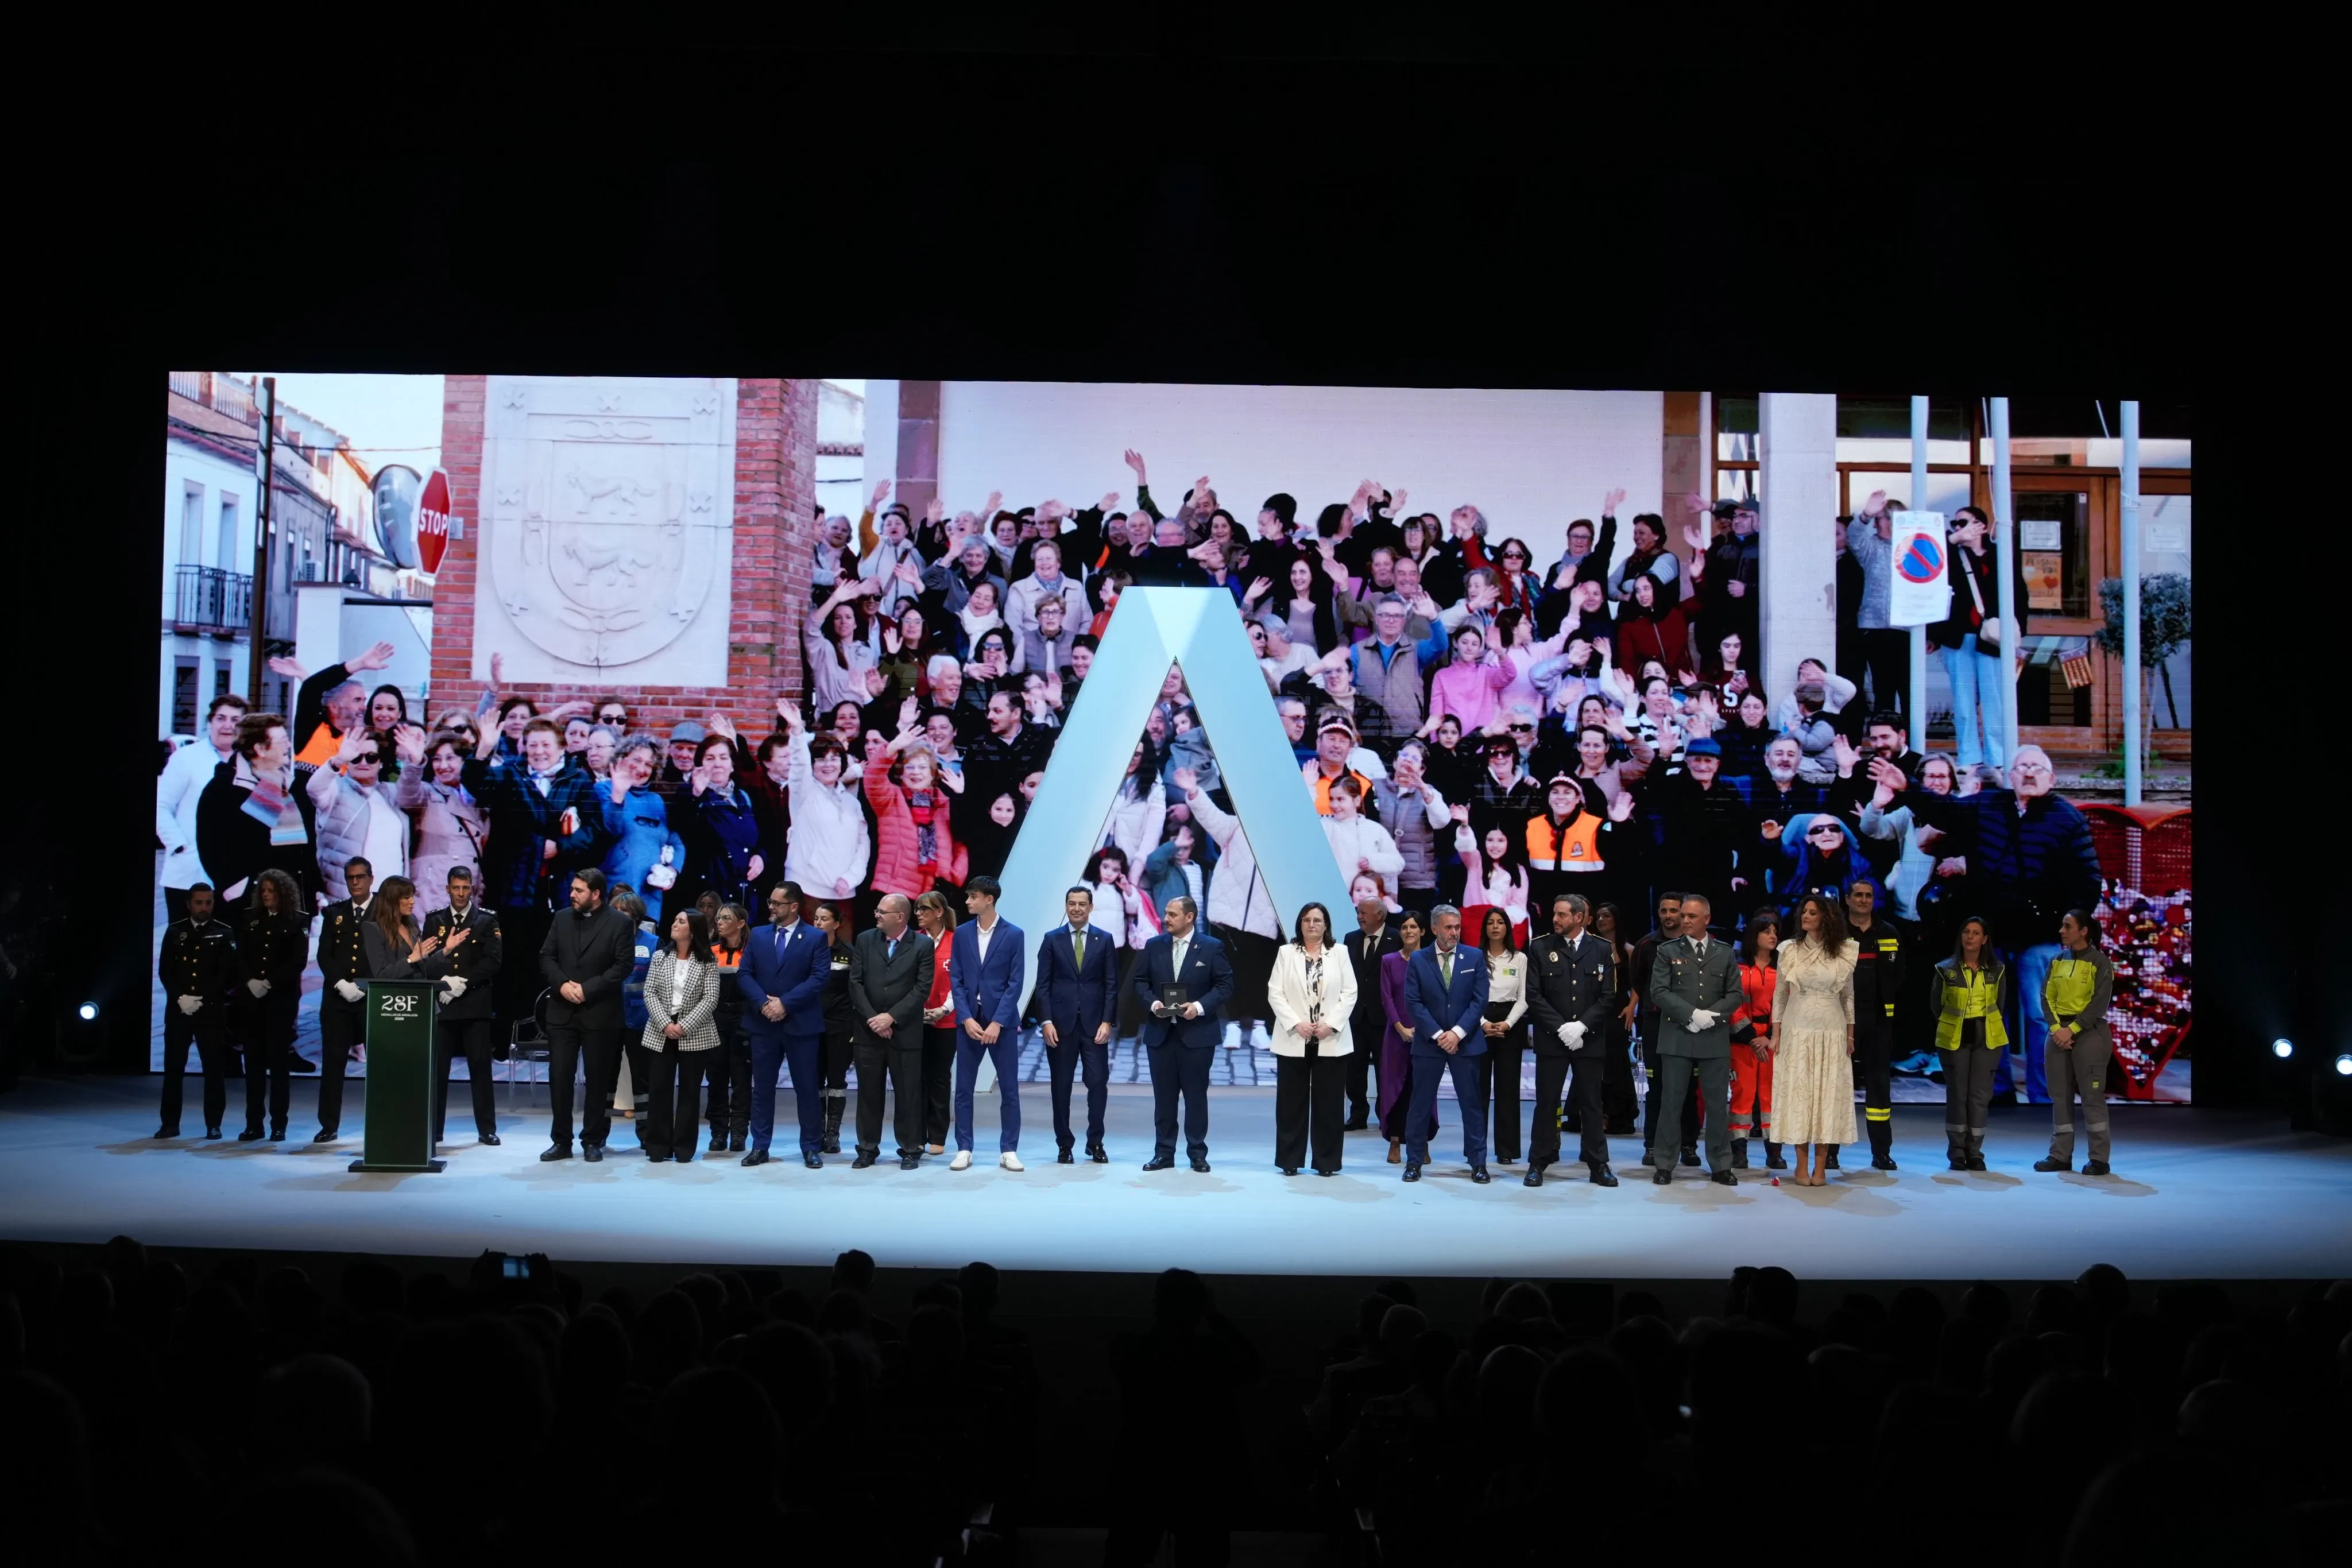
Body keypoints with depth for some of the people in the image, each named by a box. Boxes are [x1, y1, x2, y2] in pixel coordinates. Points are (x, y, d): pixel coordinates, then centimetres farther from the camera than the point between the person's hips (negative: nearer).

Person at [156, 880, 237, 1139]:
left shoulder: (224, 933, 2)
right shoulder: (174, 932, 9)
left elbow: (228, 974, -3)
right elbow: (164, 971, 5)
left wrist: (202, 1000, -11)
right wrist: (180, 998, -9)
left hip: (212, 1010, -2)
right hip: (178, 1009, 2)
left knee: (214, 1068, -1)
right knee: (173, 1068, 3)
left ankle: (213, 1124, 5)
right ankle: (170, 1123, 10)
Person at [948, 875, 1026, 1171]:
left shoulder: (1013, 934, -3)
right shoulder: (962, 933, 6)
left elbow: (1015, 983, -6)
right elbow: (956, 980, 4)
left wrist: (997, 1022, -13)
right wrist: (967, 1018, -9)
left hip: (1002, 1021, -2)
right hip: (969, 1020, 2)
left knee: (1009, 1089, 1)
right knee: (964, 1089, 3)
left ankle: (1009, 1151, 9)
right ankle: (964, 1150, 10)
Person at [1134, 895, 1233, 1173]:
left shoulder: (1212, 947, -2)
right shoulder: (1154, 946, 7)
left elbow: (1225, 986, -3)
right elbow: (1141, 981, 10)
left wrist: (1200, 1006, -16)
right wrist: (1153, 1002, -9)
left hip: (1196, 1032, -3)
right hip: (1160, 1032, 3)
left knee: (1196, 1095, 3)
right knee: (1163, 1096, 6)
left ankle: (1197, 1154, 12)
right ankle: (1163, 1153, 13)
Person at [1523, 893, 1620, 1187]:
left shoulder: (1602, 950, 2)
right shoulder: (1540, 948, 1)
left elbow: (1608, 997, -1)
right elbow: (1534, 996, -3)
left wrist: (1582, 1025, -12)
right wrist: (1561, 1027, -11)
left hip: (1590, 1039, 0)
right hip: (1551, 1039, 0)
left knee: (1592, 1104, 6)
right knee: (1546, 1103, 2)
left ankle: (1598, 1165, 12)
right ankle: (1538, 1164, 9)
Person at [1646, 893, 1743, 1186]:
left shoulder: (1725, 953, 9)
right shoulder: (1668, 951, 4)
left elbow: (1735, 994, 6)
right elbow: (1659, 991, -5)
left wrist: (1713, 1015, -11)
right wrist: (1691, 1014, -15)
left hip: (1715, 1038, 2)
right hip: (1677, 1038, -1)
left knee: (1718, 1103, 4)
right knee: (1671, 1101, 2)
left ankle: (1720, 1166, 12)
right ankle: (1663, 1164, 8)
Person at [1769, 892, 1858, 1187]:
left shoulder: (1843, 953, 3)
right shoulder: (1789, 950, 2)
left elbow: (1849, 996, 9)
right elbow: (1779, 994, 6)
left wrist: (1850, 1034, 7)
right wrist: (1776, 1033, 2)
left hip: (1831, 1032, 0)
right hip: (1796, 1030, 0)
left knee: (1828, 1094, 0)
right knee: (1798, 1093, -1)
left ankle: (1820, 1166, 5)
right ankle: (1802, 1166, 5)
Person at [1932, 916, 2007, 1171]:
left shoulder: (1997, 970, 4)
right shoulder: (1946, 970, 0)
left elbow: (2000, 1005, 16)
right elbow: (1936, 1005, 10)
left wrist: (1984, 1024, 12)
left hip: (1987, 1038, 1)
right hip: (1954, 1038, -1)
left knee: (1980, 1094, 0)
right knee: (1957, 1094, 0)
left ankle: (1975, 1153, 8)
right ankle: (1956, 1153, 8)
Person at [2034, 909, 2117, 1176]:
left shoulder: (2100, 962, -6)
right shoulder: (2058, 961, 11)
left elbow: (2100, 1004, -12)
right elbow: (2047, 997, 5)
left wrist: (2072, 1029, -16)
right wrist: (2057, 1028, -9)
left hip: (2089, 1033, -6)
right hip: (2058, 1032, 6)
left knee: (2092, 1095, -5)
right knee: (2060, 1096, 6)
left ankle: (2099, 1159, -1)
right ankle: (2061, 1155, 11)